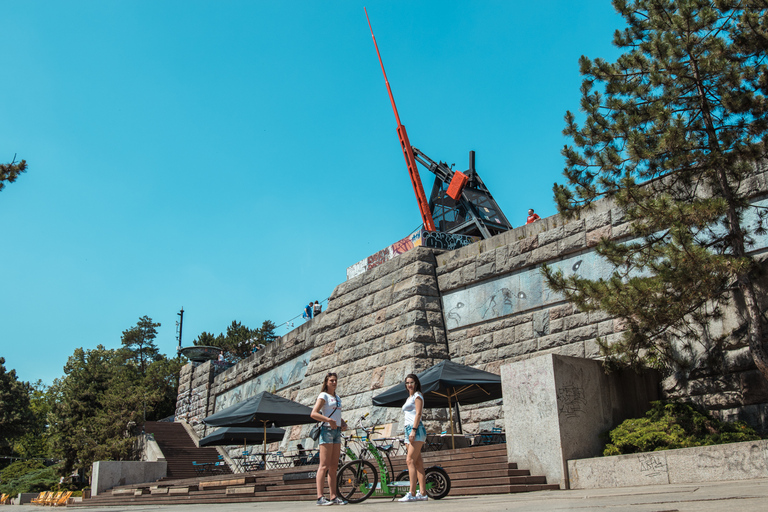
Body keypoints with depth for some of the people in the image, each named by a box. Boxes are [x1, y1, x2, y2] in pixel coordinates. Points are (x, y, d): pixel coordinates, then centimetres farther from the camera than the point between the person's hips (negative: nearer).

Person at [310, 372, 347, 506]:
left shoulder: (337, 398, 19)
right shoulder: (323, 396, -4)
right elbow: (313, 414, -15)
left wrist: (343, 423, 7)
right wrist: (329, 420, -25)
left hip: (337, 431, 8)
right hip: (327, 430, -8)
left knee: (334, 466, 7)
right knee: (324, 465, -10)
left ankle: (334, 496, 9)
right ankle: (320, 497, -11)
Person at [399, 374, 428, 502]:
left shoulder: (417, 395, 0)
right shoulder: (409, 398, 24)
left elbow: (418, 413, -11)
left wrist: (413, 430, -20)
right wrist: (409, 433, 18)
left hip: (416, 429, -9)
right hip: (409, 429, 9)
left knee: (410, 460, -15)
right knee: (417, 462, 4)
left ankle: (412, 493, -19)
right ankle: (422, 493, 2)